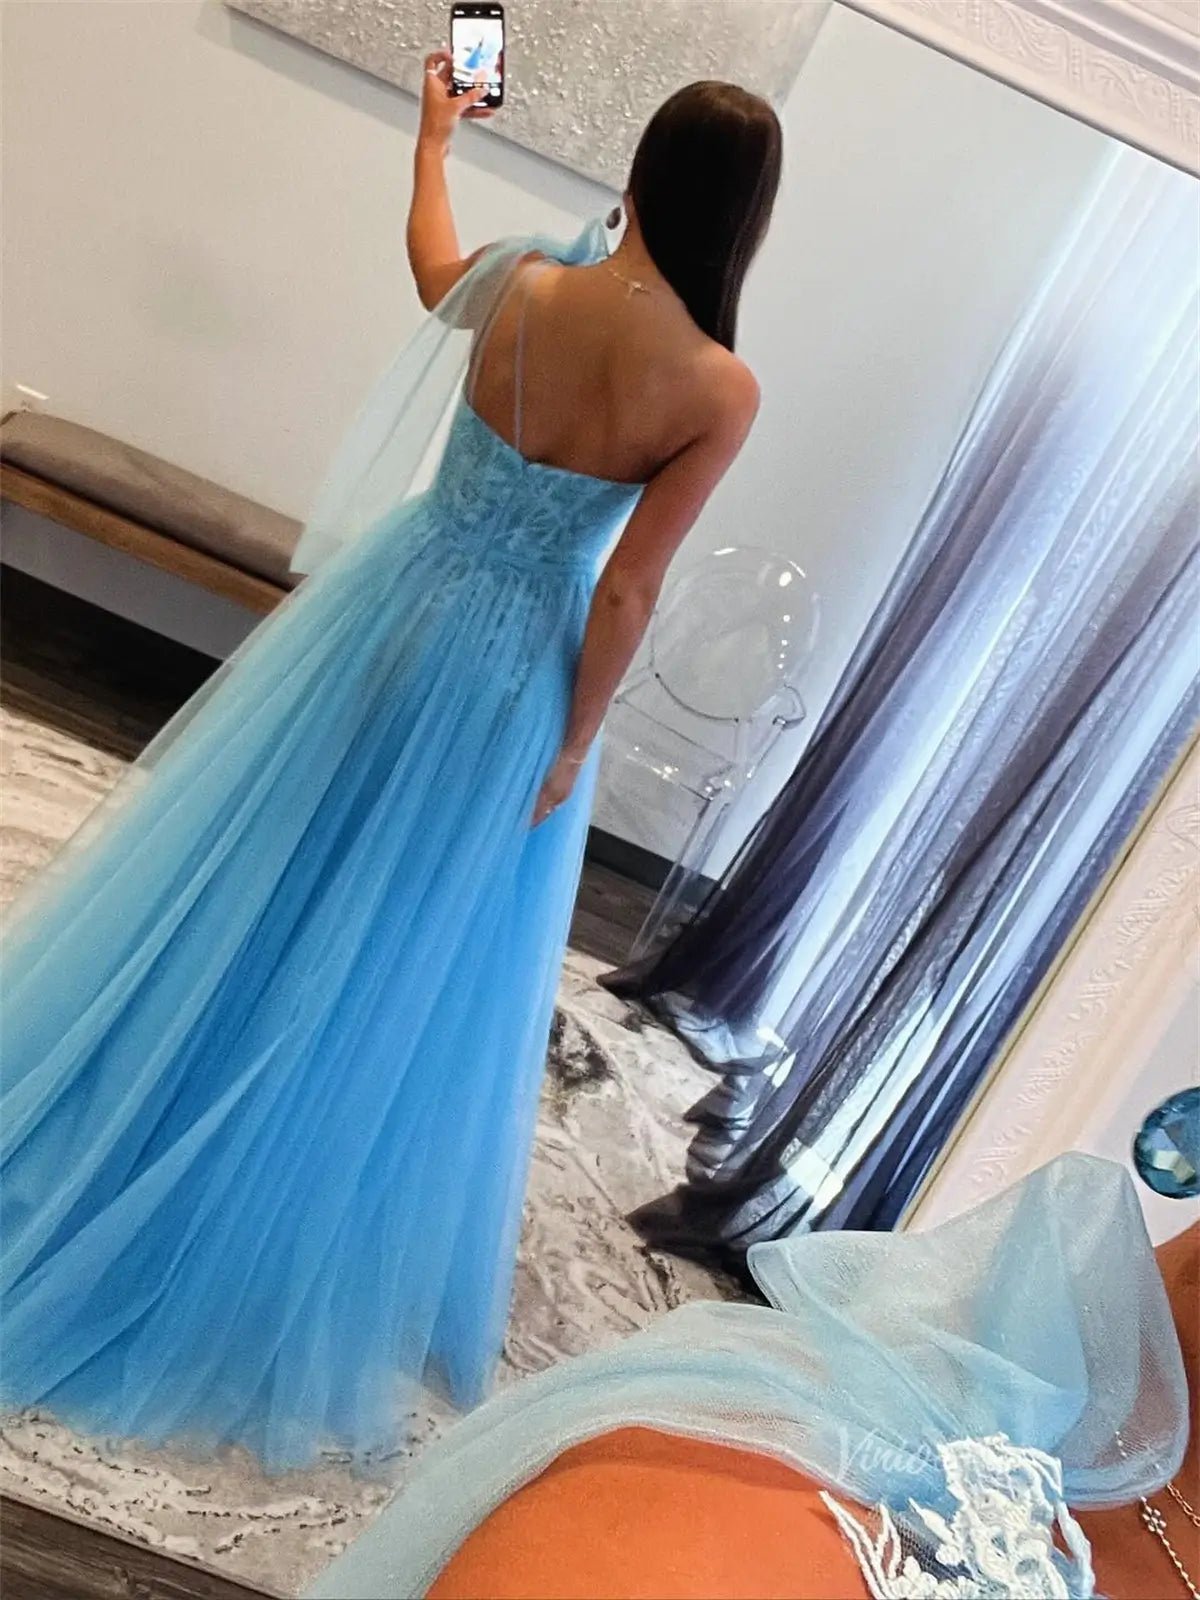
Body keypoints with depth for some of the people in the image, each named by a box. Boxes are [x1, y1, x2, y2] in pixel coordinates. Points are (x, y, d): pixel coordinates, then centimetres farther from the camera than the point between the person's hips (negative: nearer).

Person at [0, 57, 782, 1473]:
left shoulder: (517, 282, -6)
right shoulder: (720, 389, -14)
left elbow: (430, 267, 18)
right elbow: (626, 589, -16)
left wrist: (432, 137, 34)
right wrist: (570, 743, -4)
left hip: (390, 608, 3)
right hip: (507, 678, -2)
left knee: (239, 880, 20)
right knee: (403, 968, 15)